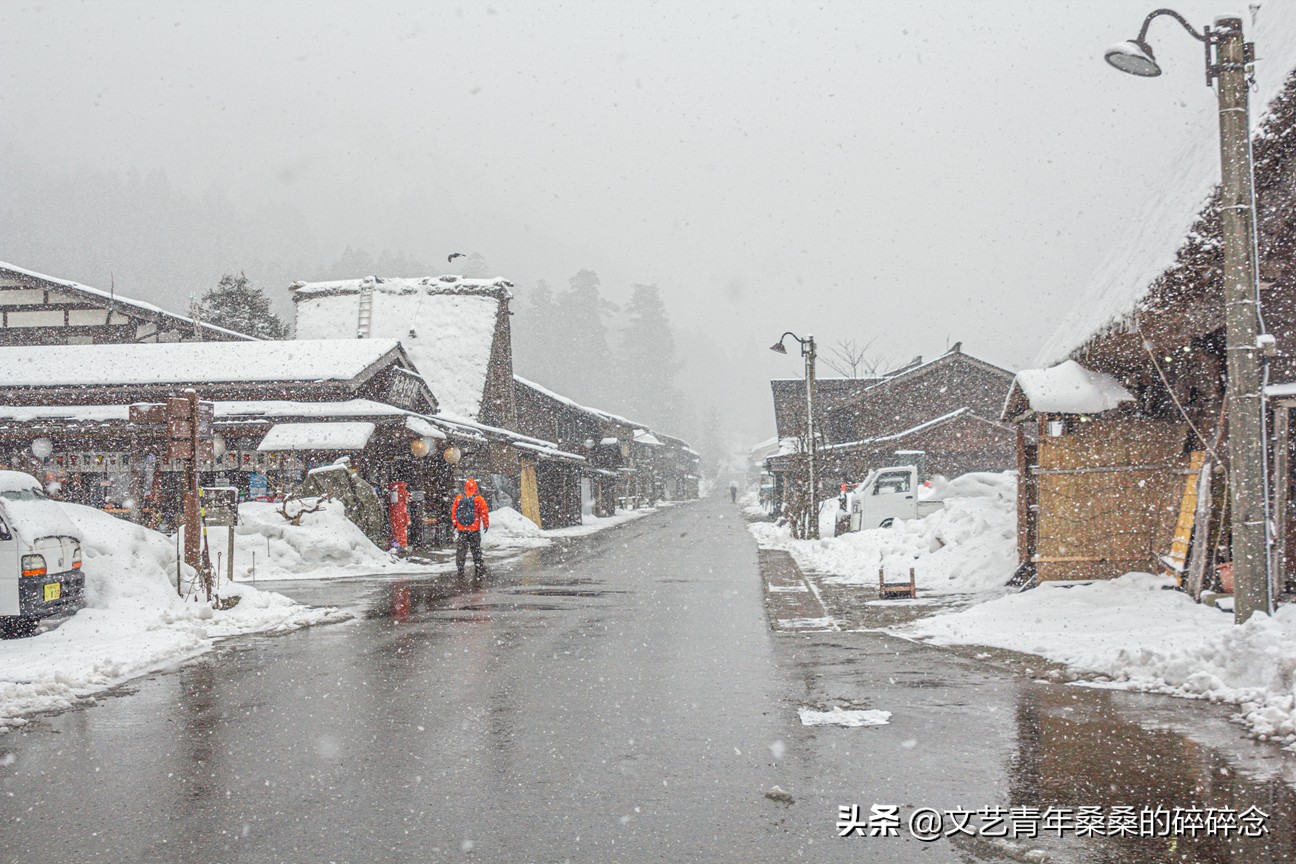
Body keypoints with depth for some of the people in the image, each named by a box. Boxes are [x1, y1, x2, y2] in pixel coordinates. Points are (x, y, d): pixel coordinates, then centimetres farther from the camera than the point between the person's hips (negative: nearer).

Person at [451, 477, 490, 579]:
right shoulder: (479, 499, -7)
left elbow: (453, 511, 6)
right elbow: (484, 513, -4)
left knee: (461, 550, 8)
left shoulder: (458, 498, 0)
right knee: (476, 550, 6)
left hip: (461, 529, 2)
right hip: (475, 529, -2)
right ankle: (478, 570, 7)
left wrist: (455, 523, 18)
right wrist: (486, 525, 7)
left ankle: (460, 571, 7)